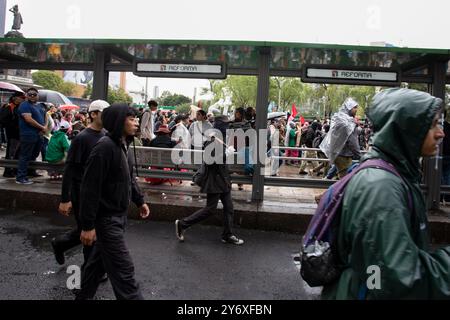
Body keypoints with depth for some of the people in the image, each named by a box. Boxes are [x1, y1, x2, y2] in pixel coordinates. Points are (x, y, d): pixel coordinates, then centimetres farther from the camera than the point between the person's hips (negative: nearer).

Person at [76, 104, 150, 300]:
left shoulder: (124, 145, 7)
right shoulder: (105, 147, -22)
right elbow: (90, 188, -23)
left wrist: (139, 201, 19)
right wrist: (88, 225, -22)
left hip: (119, 215, 9)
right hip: (106, 218, -9)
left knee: (99, 260, 23)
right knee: (124, 270, -4)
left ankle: (84, 296, 41)